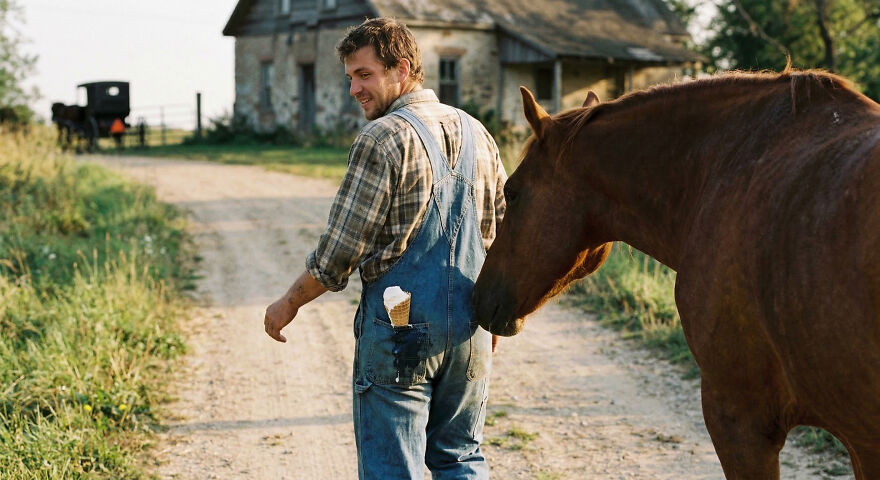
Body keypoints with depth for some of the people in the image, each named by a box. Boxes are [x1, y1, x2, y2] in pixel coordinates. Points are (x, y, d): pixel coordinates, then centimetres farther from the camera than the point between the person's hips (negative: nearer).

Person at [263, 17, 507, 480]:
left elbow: (340, 252, -13)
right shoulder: (476, 133, 9)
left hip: (399, 326, -7)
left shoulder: (382, 139, -13)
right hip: (469, 329, 7)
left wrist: (289, 303, 1)